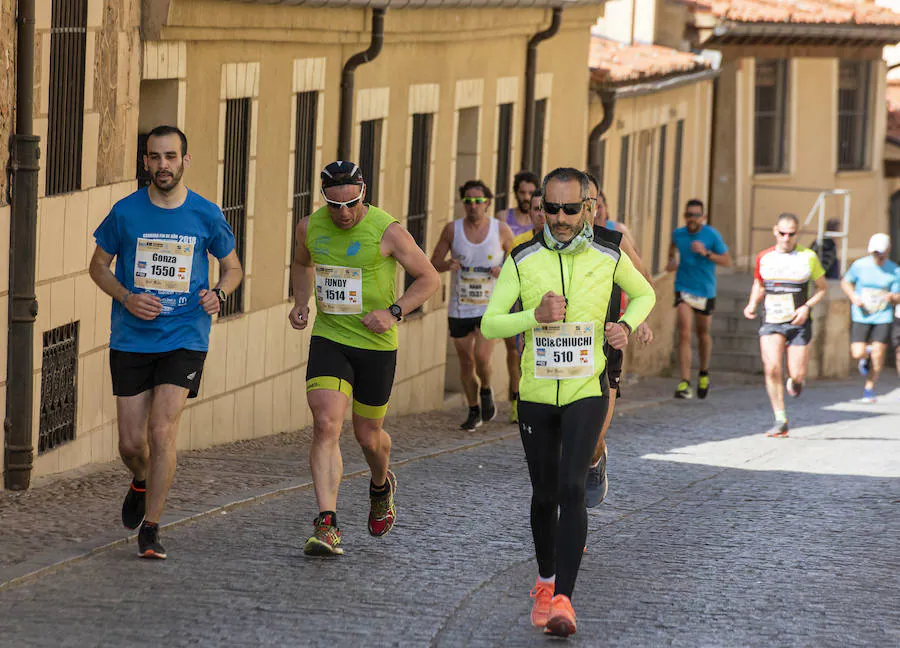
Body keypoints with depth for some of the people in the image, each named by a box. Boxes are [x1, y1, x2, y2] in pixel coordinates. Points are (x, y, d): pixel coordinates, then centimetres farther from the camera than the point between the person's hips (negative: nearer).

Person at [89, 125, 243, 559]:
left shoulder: (206, 215, -1)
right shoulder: (125, 212, -1)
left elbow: (232, 267, 13)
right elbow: (98, 265, 10)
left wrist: (218, 294, -9)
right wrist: (126, 298, -9)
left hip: (184, 339, -1)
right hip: (131, 339, 1)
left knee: (161, 430, -14)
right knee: (131, 442, 3)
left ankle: (150, 529, -4)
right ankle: (142, 482, 39)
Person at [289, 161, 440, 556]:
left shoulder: (387, 231, -14)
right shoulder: (310, 227, -2)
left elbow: (429, 279, -5)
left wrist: (393, 312, -18)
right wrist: (301, 302, 4)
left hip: (375, 345, -2)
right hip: (328, 339, 2)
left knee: (368, 435, 11)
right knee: (326, 425, -17)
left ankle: (382, 486, 48)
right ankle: (327, 526, -20)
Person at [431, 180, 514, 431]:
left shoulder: (501, 231, -4)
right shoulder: (452, 229, -2)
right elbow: (433, 264, 4)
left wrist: (504, 271, -14)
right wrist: (447, 265, -18)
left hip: (490, 308, -2)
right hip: (459, 309, 2)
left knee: (482, 357, -17)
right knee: (466, 362, 8)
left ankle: (486, 391, 15)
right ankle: (473, 412, 27)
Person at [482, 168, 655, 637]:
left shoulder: (609, 257, -4)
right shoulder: (523, 260, -6)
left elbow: (643, 293, 17)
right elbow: (489, 324, -6)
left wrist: (626, 325, -4)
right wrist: (536, 315, -22)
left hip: (586, 391, -1)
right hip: (536, 393, 2)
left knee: (571, 488, -18)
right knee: (544, 495, 11)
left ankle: (562, 599, -22)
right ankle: (546, 581, 35)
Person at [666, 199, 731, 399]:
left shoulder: (712, 235, -11)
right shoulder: (678, 234, -2)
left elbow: (727, 261, -10)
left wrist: (706, 253, -24)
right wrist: (671, 261, 4)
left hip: (705, 292, 0)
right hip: (684, 290, 0)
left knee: (703, 334, 17)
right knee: (684, 334, -15)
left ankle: (704, 374, 43)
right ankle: (685, 383, -20)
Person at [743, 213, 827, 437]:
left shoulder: (808, 257, -2)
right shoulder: (764, 258, 5)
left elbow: (822, 287, 6)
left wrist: (807, 307, -10)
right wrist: (752, 304, 2)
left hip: (798, 323, -1)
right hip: (771, 322, 1)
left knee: (797, 375, -3)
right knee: (772, 368, -16)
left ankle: (795, 380, 38)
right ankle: (780, 421, -8)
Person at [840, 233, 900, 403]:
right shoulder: (860, 265, -4)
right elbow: (845, 282, 10)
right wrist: (853, 296, -9)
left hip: (883, 318, 0)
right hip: (861, 317, 0)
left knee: (878, 354, -3)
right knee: (857, 353, -11)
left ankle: (869, 389, 16)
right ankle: (865, 357, 29)